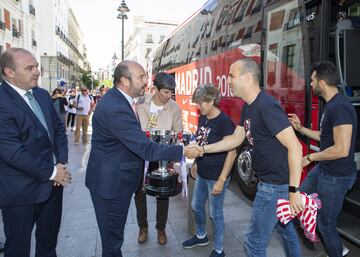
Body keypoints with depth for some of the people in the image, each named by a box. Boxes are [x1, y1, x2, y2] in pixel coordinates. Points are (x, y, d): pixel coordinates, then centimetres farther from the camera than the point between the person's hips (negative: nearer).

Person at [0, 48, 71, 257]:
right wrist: (51, 172, -16)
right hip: (21, 192, -6)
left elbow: (59, 128, 10)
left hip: (52, 184, 7)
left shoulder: (43, 95, 6)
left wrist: (62, 163, -4)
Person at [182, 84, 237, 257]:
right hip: (202, 174, 8)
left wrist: (221, 180, -21)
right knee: (196, 206, 21)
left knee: (215, 213, 7)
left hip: (216, 177, -8)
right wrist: (195, 163, 14)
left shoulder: (224, 122, -19)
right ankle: (201, 236, 47)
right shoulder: (202, 118, 4)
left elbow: (232, 152, -20)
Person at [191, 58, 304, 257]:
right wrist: (203, 149, 8)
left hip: (276, 184, -9)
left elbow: (294, 146, -27)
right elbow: (236, 139, 13)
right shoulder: (248, 107, 6)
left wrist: (293, 190, -25)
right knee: (286, 230, 27)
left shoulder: (266, 106, -24)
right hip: (268, 180, 9)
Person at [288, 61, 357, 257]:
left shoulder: (339, 107, -26)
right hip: (323, 169, 10)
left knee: (326, 225, 6)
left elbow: (341, 150, -30)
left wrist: (310, 158, -18)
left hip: (336, 176, -10)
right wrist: (300, 128, 12)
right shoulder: (330, 105, 6)